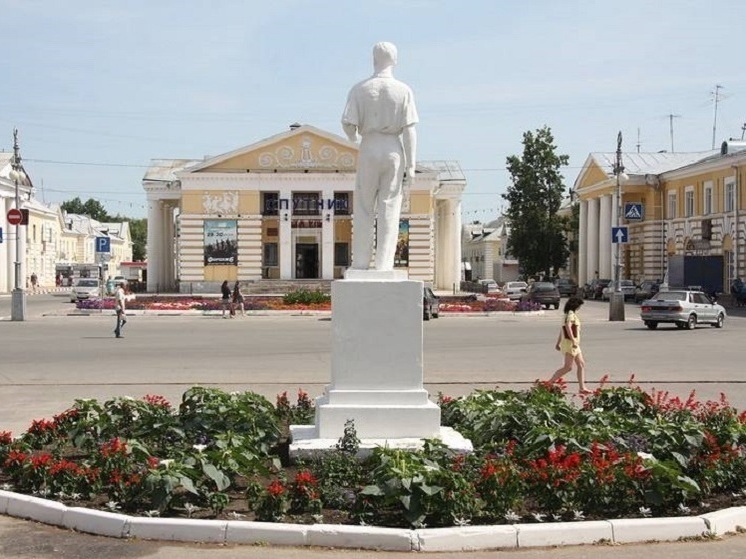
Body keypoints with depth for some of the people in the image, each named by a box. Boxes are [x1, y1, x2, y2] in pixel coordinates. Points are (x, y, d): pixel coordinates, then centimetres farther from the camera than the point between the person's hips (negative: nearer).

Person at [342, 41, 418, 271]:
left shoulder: (360, 89, -2)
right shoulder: (404, 91, -3)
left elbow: (348, 123, -6)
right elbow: (409, 130, -6)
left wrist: (352, 137, 18)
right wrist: (410, 165, -3)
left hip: (369, 148, 0)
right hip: (394, 150, 0)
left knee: (363, 209, 9)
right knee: (389, 209, 4)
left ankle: (360, 264, 10)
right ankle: (384, 266, 2)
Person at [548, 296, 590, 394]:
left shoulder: (568, 314, 17)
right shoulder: (571, 314, -13)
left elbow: (561, 330, 19)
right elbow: (568, 327, -27)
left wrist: (558, 343, 21)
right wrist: (573, 341, -30)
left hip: (574, 345, 10)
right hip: (570, 343, -10)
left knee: (581, 364, 8)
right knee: (568, 367, -9)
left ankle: (582, 388, 7)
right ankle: (549, 383, -6)